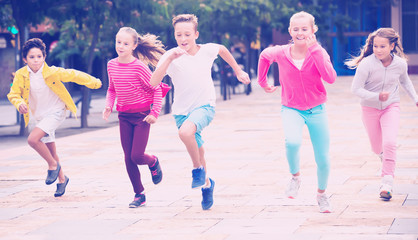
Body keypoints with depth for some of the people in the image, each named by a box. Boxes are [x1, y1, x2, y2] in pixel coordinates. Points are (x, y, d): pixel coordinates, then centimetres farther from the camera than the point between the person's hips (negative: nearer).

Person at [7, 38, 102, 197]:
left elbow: (73, 75, -7)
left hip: (55, 112, -5)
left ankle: (53, 165, -2)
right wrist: (19, 103, -27)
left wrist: (94, 83, 3)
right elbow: (13, 94, -5)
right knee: (51, 151, 14)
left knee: (33, 139, -24)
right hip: (39, 116, 5)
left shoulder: (53, 72, -20)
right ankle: (62, 178, 35)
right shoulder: (21, 75, -12)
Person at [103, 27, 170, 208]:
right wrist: (108, 106, 0)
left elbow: (156, 89, -10)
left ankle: (153, 161, 26)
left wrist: (155, 113, -15)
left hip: (141, 115, -5)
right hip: (124, 116, 5)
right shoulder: (111, 65, 1)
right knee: (128, 158, 3)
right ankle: (139, 194, 15)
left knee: (137, 156, -10)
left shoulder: (139, 67, -16)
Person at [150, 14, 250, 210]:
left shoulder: (207, 50, -8)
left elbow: (223, 50, 18)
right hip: (182, 110, 2)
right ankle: (206, 184, 43)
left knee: (185, 131, -33)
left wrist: (238, 71, 24)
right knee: (197, 151, 15)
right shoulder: (171, 56, -13)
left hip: (204, 106, -2)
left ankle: (198, 170, -9)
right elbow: (154, 83, -27)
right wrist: (170, 58, -35)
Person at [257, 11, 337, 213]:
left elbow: (330, 78, -27)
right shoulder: (281, 53, -7)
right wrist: (263, 82, 20)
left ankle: (322, 194, 35)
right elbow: (264, 56, 16)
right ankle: (295, 177, -2)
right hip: (291, 109, -1)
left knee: (323, 158, 6)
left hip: (316, 110, 1)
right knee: (292, 142, -32)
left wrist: (315, 50, -28)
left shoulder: (318, 53, -10)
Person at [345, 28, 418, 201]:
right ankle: (385, 159, 52)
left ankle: (387, 183, -12)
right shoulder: (367, 64, -23)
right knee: (377, 148, 13)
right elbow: (356, 89, -19)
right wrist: (376, 96, -31)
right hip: (370, 108, 0)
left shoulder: (400, 63, -12)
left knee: (389, 143, -21)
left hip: (391, 107, 0)